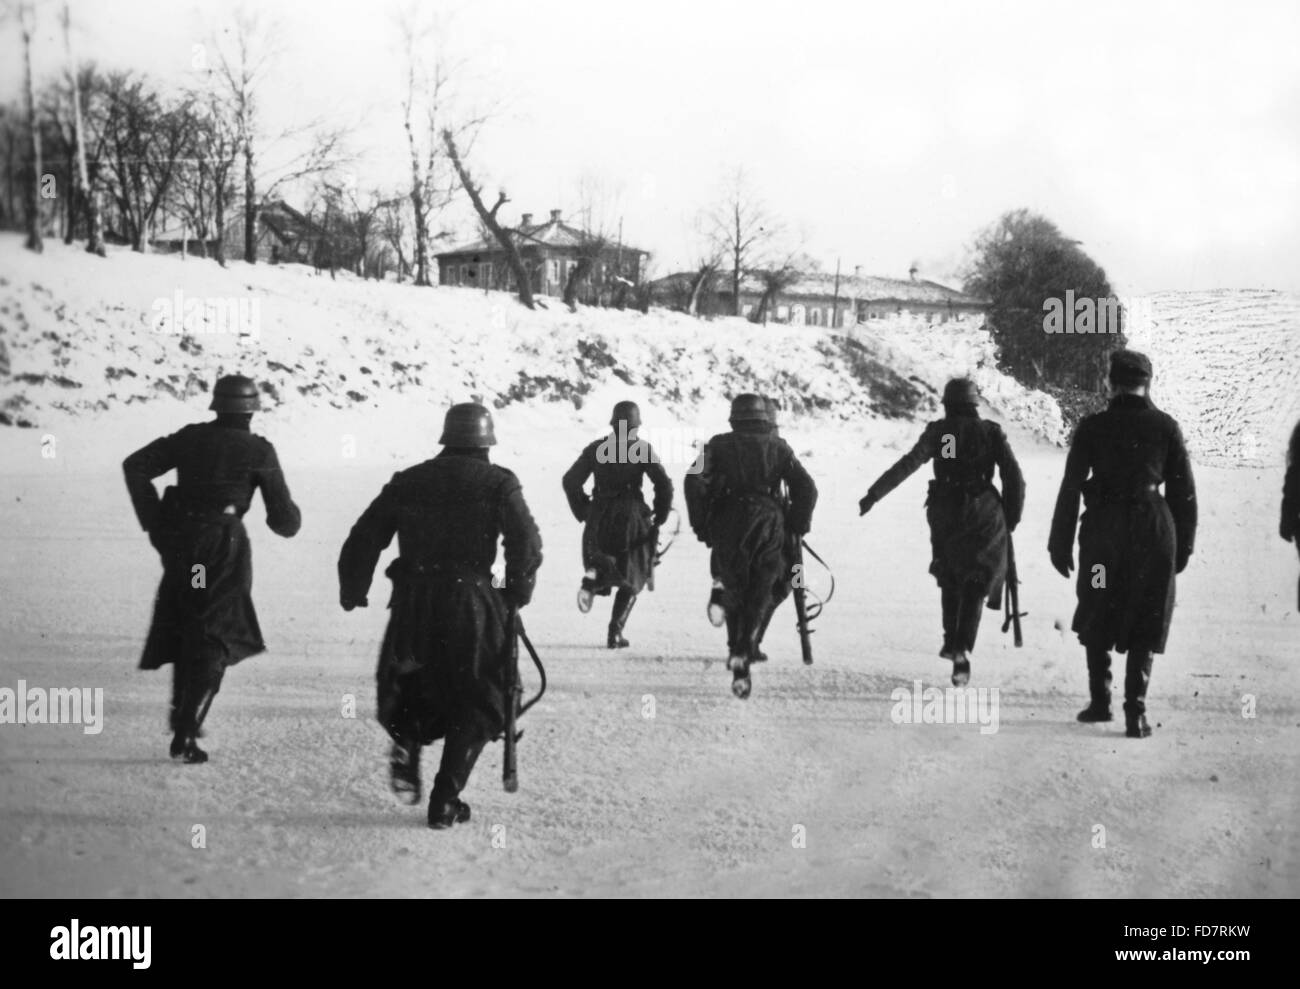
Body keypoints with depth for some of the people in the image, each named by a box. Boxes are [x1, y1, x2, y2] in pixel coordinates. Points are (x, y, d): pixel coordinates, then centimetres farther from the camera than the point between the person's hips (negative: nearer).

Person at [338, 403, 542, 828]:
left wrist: (352, 590, 18)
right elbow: (526, 543, -9)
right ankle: (446, 800, 1)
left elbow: (363, 538, 10)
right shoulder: (498, 483, 3)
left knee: (412, 687, 23)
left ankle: (407, 739, -8)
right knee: (475, 705, 9)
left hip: (412, 603, 3)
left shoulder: (406, 482, 12)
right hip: (472, 600, -3)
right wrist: (517, 593, 3)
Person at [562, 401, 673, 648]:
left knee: (603, 565, 16)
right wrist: (660, 515, 2)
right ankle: (615, 631, 0)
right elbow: (664, 484, -11)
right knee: (632, 578, 12)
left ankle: (593, 577, -23)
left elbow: (570, 481, 4)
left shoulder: (595, 449, 6)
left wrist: (583, 512, 14)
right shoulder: (642, 449, -3)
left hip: (599, 516, 2)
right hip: (632, 516, -2)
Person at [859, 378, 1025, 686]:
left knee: (949, 577, 23)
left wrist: (874, 494, -12)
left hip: (944, 513, 0)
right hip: (984, 515, 0)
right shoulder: (992, 433, 3)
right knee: (975, 583, 5)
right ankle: (963, 649, -10)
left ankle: (951, 640, 22)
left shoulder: (938, 432, 0)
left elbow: (907, 465, -10)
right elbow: (1014, 478, -2)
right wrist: (1012, 518, 7)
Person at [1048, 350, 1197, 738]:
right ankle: (1135, 712, -3)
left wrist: (1060, 543, 5)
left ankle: (1099, 701, 20)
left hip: (1103, 529, 0)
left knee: (1096, 619, 18)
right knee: (1145, 623, 6)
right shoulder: (1165, 427, 1)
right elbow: (1184, 492, 3)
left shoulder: (1092, 428, -2)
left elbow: (1070, 489, -1)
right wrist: (1183, 545, 11)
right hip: (1153, 530, 0)